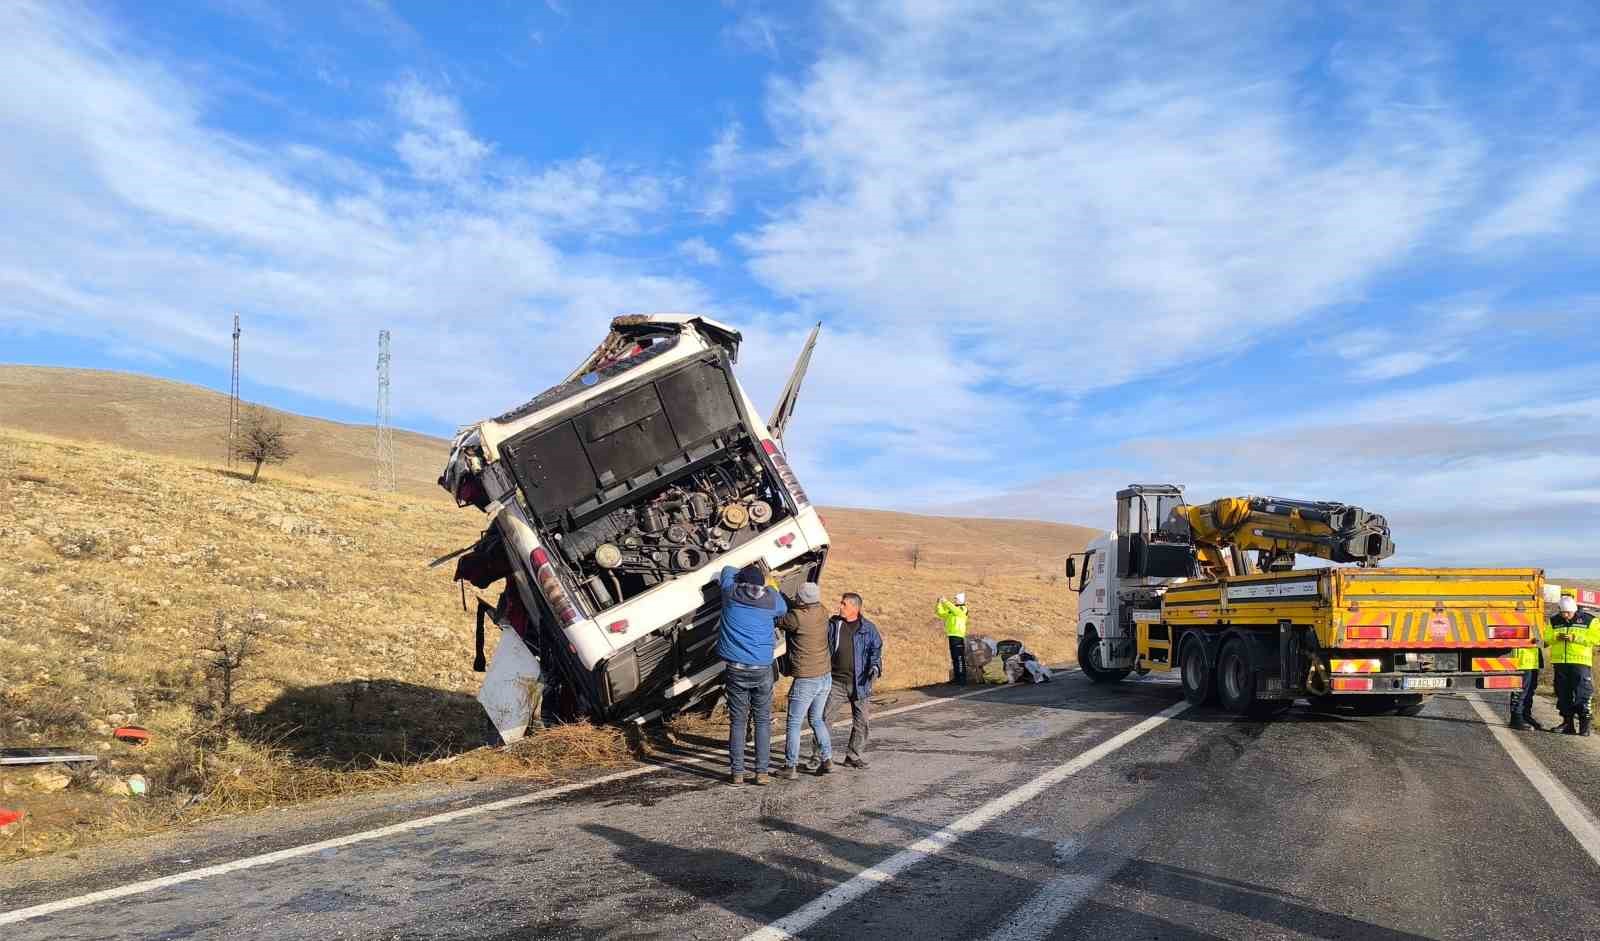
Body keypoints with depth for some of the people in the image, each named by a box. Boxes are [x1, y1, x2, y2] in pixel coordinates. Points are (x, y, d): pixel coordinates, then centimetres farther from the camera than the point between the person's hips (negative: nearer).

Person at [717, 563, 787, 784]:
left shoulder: (731, 593, 0)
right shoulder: (772, 599, -1)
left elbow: (727, 569, 20)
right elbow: (784, 611, 22)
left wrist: (746, 572, 32)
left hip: (735, 669, 0)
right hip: (762, 670, 0)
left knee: (737, 721, 6)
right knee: (763, 721, 9)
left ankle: (737, 772, 6)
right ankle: (762, 771, 8)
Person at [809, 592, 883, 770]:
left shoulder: (868, 628, 2)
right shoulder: (832, 624, 5)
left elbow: (877, 649, 4)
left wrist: (875, 666, -13)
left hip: (860, 682, 0)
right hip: (836, 681, 0)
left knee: (861, 721, 5)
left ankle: (854, 757, 20)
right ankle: (818, 756, 6)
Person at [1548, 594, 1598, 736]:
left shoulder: (1588, 620, 1)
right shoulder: (1554, 621, 12)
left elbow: (1595, 638, -7)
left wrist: (1575, 638, -16)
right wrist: (1556, 637, -9)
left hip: (1581, 662, -4)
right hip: (1560, 663, 4)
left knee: (1582, 695, -7)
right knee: (1563, 695, 7)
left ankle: (1585, 726, -1)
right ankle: (1568, 724, 15)